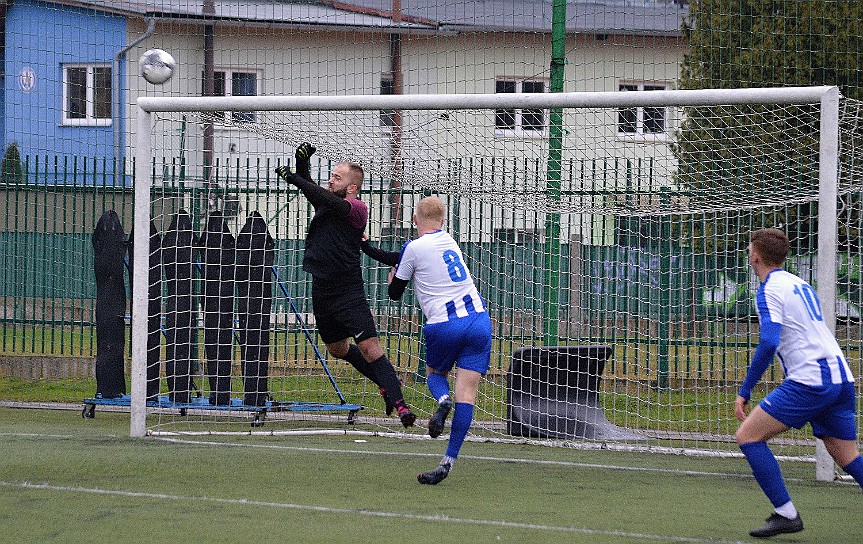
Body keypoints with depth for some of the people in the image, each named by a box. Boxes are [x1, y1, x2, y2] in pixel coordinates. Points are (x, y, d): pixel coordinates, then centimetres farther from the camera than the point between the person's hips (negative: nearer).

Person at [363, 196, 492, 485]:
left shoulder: (415, 248, -1)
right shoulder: (448, 241, 17)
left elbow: (394, 293, 10)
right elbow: (398, 258, 29)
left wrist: (393, 278, 32)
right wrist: (365, 247, 38)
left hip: (445, 325, -4)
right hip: (479, 318, 4)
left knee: (435, 373, 24)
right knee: (466, 392, -2)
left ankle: (442, 399, -12)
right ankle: (449, 460, -11)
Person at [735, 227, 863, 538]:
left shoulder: (770, 290, -5)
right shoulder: (801, 285, 20)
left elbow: (768, 343, -19)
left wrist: (744, 391, -14)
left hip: (810, 381, -8)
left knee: (748, 435, -3)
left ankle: (786, 514, -8)